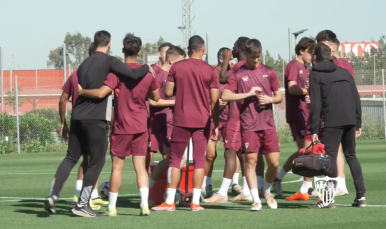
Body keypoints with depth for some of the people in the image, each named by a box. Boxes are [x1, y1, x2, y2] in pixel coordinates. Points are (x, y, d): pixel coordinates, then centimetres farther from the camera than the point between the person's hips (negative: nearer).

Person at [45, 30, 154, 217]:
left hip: (77, 117, 7)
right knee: (96, 162, 2)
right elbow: (132, 74, -15)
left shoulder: (84, 63, 17)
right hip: (96, 119, -7)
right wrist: (147, 68, 4)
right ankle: (82, 205, -1)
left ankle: (53, 196, -1)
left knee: (71, 158, 13)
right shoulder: (108, 61, -5)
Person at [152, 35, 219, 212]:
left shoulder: (176, 67, -1)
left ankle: (170, 202, 3)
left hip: (182, 120, 0)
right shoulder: (210, 71, -1)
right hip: (203, 121, 0)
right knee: (199, 160, 4)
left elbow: (168, 92, -1)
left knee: (175, 159, 6)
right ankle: (195, 202, 1)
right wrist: (216, 125, 3)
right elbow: (214, 100, -3)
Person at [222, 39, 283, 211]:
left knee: (274, 162, -1)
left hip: (268, 124, 2)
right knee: (250, 161, -6)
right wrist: (248, 94, -13)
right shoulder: (238, 74, 3)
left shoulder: (268, 72, 11)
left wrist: (270, 99, -6)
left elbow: (279, 97, 15)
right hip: (249, 125, -2)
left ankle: (267, 191, 24)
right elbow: (225, 96, -8)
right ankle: (256, 200, -1)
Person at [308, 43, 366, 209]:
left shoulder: (316, 75, 3)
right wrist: (358, 124, 18)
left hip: (331, 122, -5)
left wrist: (314, 129, -7)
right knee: (351, 156, 13)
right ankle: (361, 196, 8)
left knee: (330, 157, -3)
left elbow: (316, 104, -6)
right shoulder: (344, 72, 19)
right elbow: (356, 98, 16)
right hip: (350, 120, 5)